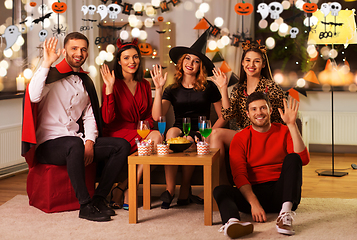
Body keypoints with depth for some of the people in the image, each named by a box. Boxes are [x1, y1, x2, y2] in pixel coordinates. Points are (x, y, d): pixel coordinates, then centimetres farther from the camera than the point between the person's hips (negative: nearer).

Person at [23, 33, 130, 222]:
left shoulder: (85, 82, 18)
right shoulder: (51, 75, -2)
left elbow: (89, 116, 16)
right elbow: (34, 96, -24)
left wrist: (89, 142, -1)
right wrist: (46, 63, -23)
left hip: (78, 142, 7)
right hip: (49, 144, -6)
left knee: (122, 145, -11)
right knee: (75, 144, -40)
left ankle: (99, 198, -10)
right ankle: (85, 206, -31)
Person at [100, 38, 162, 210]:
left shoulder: (144, 85, 13)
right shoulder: (113, 84, -5)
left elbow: (149, 115, 21)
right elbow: (108, 119, -15)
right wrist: (109, 88, -22)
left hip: (139, 132, 6)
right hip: (117, 135, -6)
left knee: (156, 135, -28)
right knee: (155, 137, -28)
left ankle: (120, 190, -17)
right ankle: (128, 194, -19)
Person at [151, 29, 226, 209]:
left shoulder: (208, 87, 8)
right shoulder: (173, 90, 11)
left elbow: (223, 117, 7)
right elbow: (157, 116, -4)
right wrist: (158, 89, -11)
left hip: (200, 135, -1)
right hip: (179, 132, 1)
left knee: (189, 142, -36)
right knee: (172, 131, -34)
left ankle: (184, 192, -16)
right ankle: (169, 189, -29)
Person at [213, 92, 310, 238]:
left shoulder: (284, 132, 8)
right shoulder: (240, 139, 7)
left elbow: (303, 159, -9)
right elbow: (239, 175, -6)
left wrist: (292, 125, -17)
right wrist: (254, 203, -24)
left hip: (281, 193, 0)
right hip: (253, 193, 0)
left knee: (292, 158, -23)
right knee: (220, 190, -25)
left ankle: (286, 213, -39)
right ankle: (232, 222, -59)